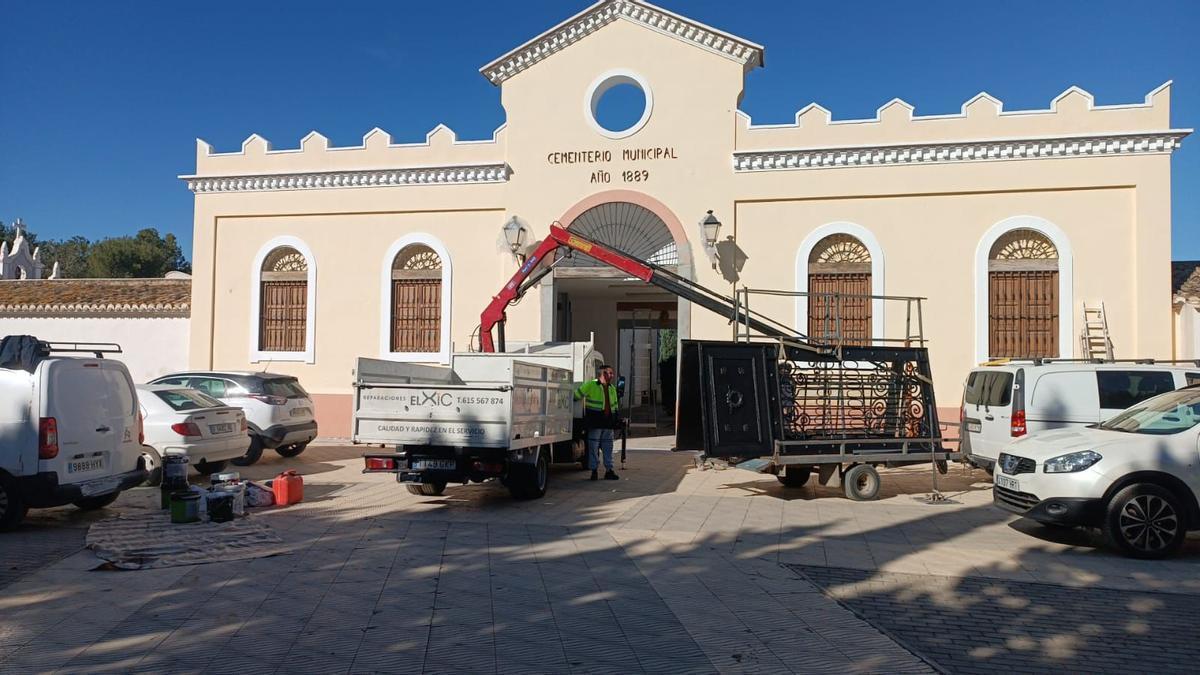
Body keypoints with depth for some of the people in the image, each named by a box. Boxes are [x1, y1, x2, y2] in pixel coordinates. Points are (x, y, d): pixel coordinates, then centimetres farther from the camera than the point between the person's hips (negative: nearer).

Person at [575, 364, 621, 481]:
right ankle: (593, 470, 7)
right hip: (595, 423, -6)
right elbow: (576, 396, -3)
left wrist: (617, 420, 18)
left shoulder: (612, 388, 16)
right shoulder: (591, 385, -5)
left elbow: (614, 405, 22)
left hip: (608, 423, 6)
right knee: (593, 447, -1)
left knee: (608, 448, 8)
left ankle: (609, 470, 14)